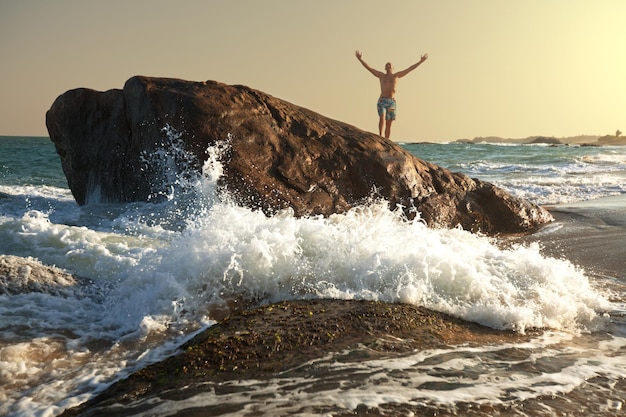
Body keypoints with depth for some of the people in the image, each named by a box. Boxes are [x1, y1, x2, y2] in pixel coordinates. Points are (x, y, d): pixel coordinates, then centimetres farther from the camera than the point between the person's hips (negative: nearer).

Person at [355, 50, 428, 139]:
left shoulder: (396, 75, 14)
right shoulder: (381, 75, 14)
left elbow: (410, 68, 15)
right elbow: (369, 68, 11)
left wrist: (421, 61, 14)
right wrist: (360, 59, 3)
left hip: (392, 102, 1)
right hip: (382, 101, -1)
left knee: (389, 124, 1)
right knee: (382, 117, -26)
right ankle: (380, 136, -25)